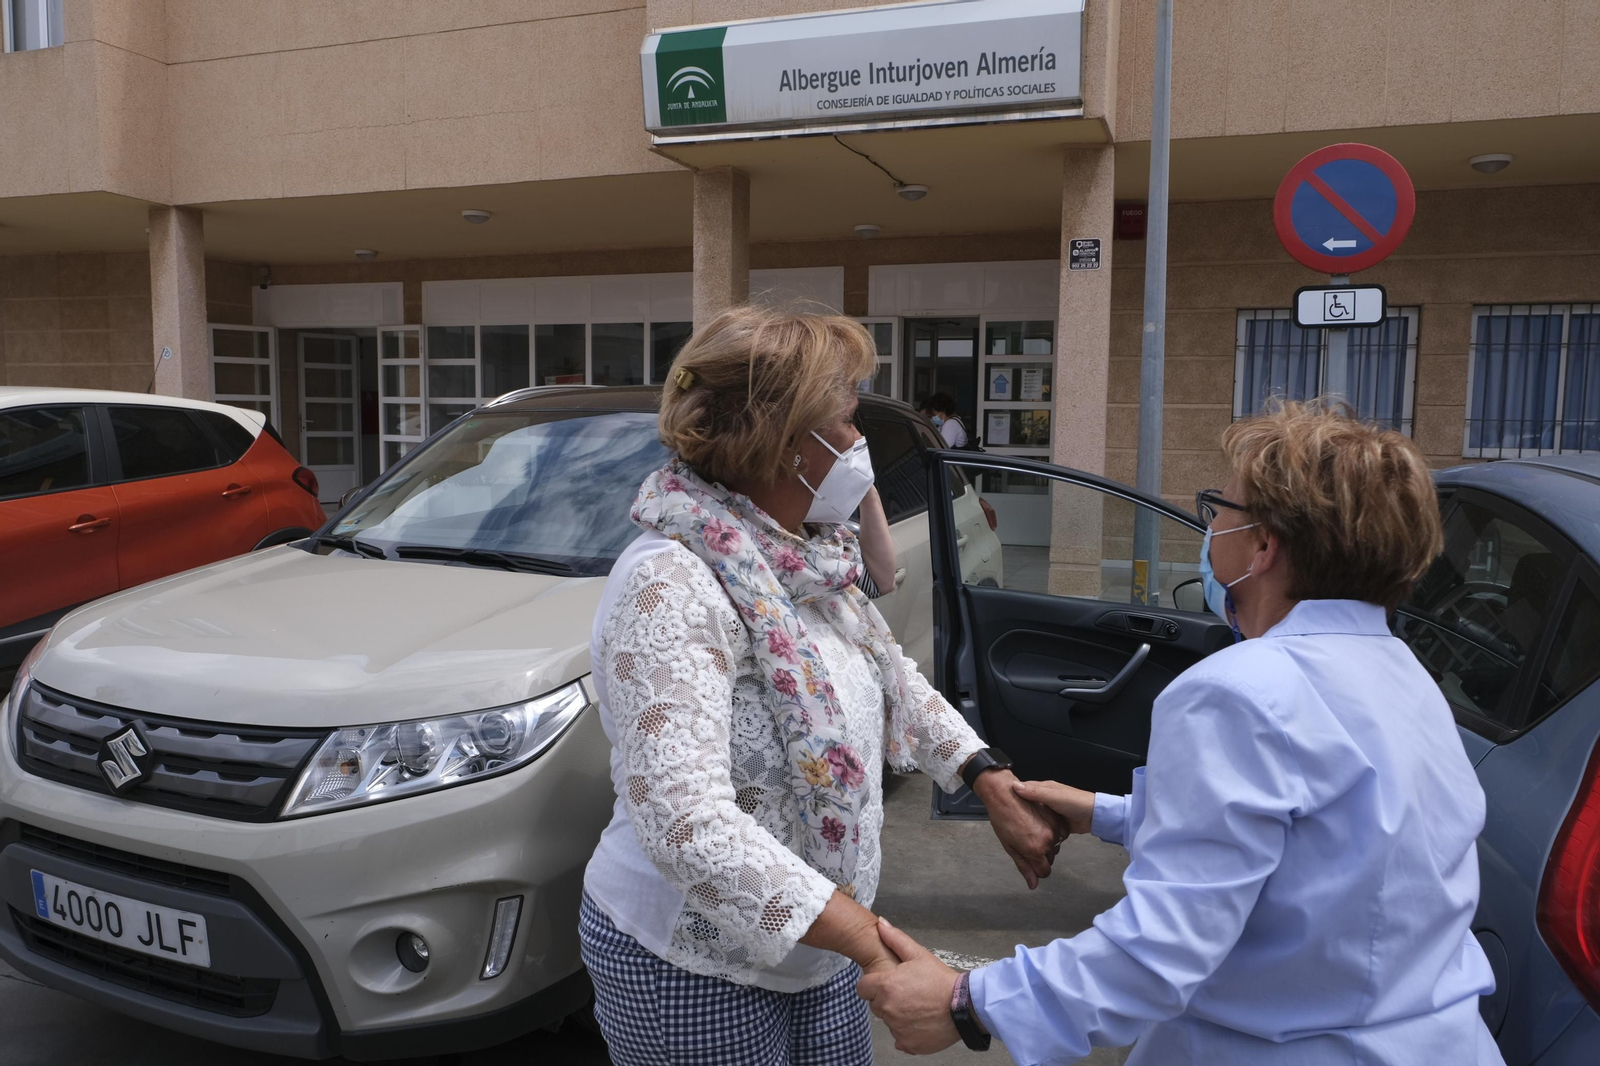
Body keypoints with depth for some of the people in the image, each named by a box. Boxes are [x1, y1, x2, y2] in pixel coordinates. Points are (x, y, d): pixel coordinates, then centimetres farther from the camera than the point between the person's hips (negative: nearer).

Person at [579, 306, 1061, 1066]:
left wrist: (989, 779, 5)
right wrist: (867, 940, -37)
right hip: (694, 968, -7)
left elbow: (891, 678, 13)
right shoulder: (672, 587, -27)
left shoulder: (810, 557, -1)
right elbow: (685, 820, -35)